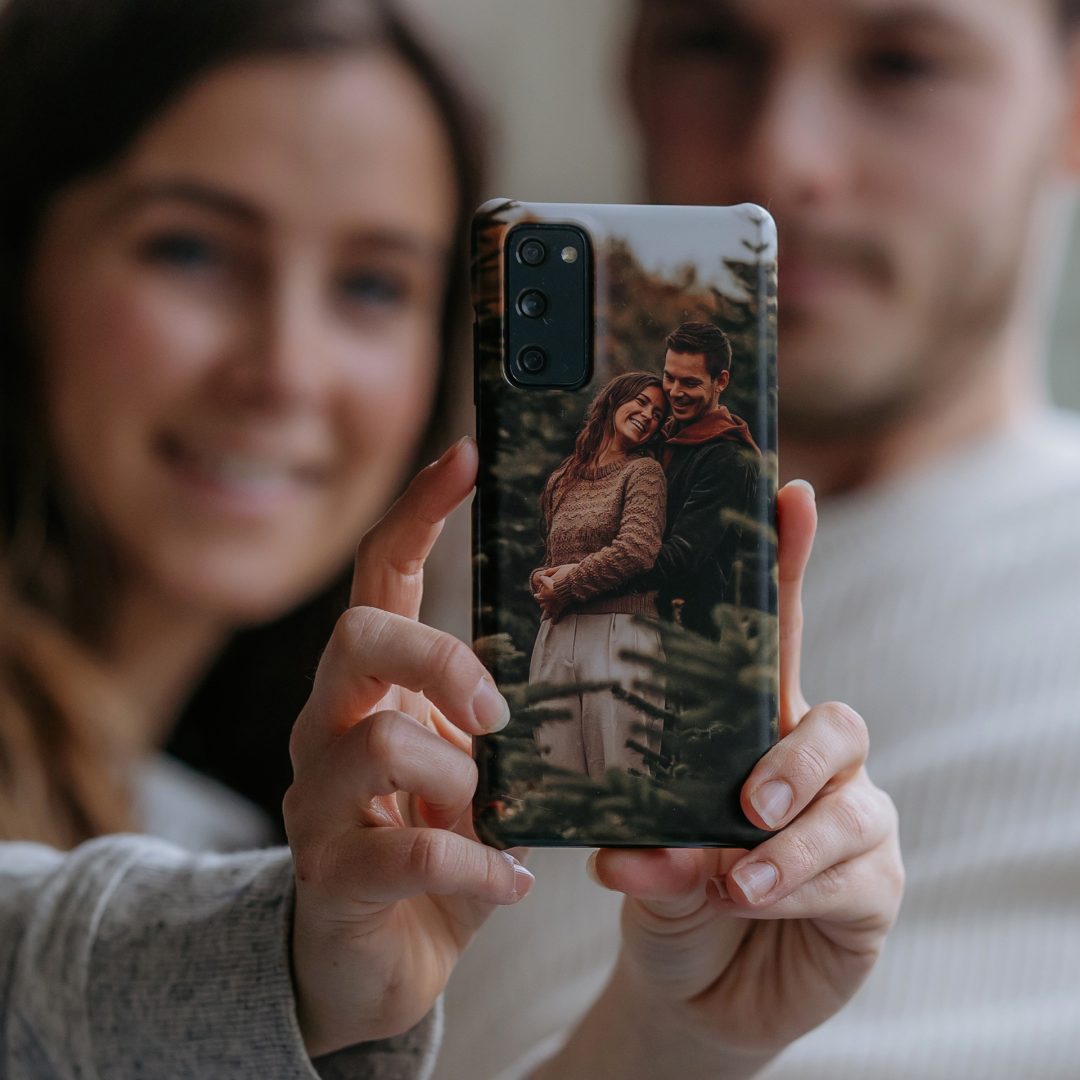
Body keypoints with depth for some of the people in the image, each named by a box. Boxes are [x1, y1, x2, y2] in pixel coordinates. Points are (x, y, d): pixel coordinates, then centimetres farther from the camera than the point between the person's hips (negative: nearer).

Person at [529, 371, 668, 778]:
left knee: (617, 773, -7)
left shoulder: (643, 471, 2)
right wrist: (541, 580, 2)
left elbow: (637, 550, -12)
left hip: (620, 633, -5)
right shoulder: (562, 480, 18)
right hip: (556, 636, 5)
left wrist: (564, 586, -5)